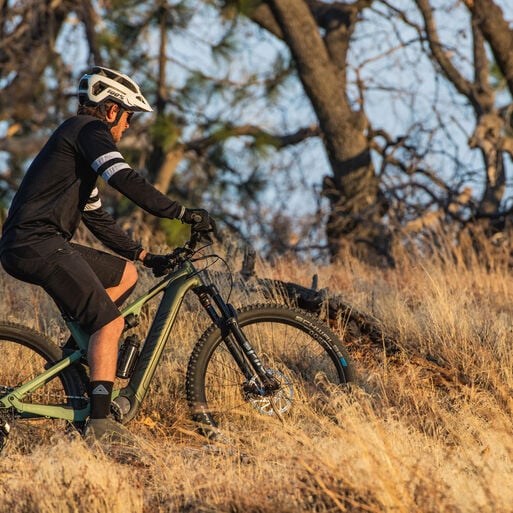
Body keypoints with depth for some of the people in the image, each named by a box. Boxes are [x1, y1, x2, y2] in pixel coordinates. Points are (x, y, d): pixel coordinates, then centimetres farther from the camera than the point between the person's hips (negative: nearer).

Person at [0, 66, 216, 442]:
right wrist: (184, 214, -15)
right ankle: (100, 422, -18)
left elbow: (97, 218, 30)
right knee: (111, 322, -12)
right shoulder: (88, 130, -3)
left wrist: (145, 256, 26)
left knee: (125, 274, 20)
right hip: (38, 244, -10)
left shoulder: (78, 137, 27)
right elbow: (127, 182, -18)